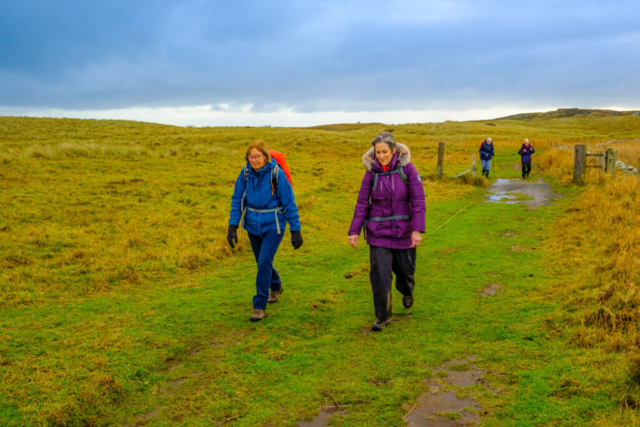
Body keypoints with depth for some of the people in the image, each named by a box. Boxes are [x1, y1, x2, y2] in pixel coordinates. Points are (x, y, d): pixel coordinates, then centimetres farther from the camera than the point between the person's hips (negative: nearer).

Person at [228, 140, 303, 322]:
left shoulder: (276, 173, -17)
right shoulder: (245, 173, -7)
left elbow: (289, 203, -13)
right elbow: (237, 200, 1)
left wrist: (295, 230, -12)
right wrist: (233, 225, -7)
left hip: (273, 225, -4)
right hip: (253, 225, 5)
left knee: (264, 262, -14)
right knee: (262, 262, 18)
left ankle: (259, 306, -2)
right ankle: (276, 287, 47)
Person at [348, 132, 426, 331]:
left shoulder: (407, 168, -8)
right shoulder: (371, 172, -4)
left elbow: (418, 200, -10)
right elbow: (362, 203, -1)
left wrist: (418, 229, -17)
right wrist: (354, 231, -4)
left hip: (403, 231, 0)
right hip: (378, 232, 0)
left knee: (405, 270, 14)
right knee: (379, 274, -5)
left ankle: (407, 292, 51)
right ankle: (382, 317, 12)